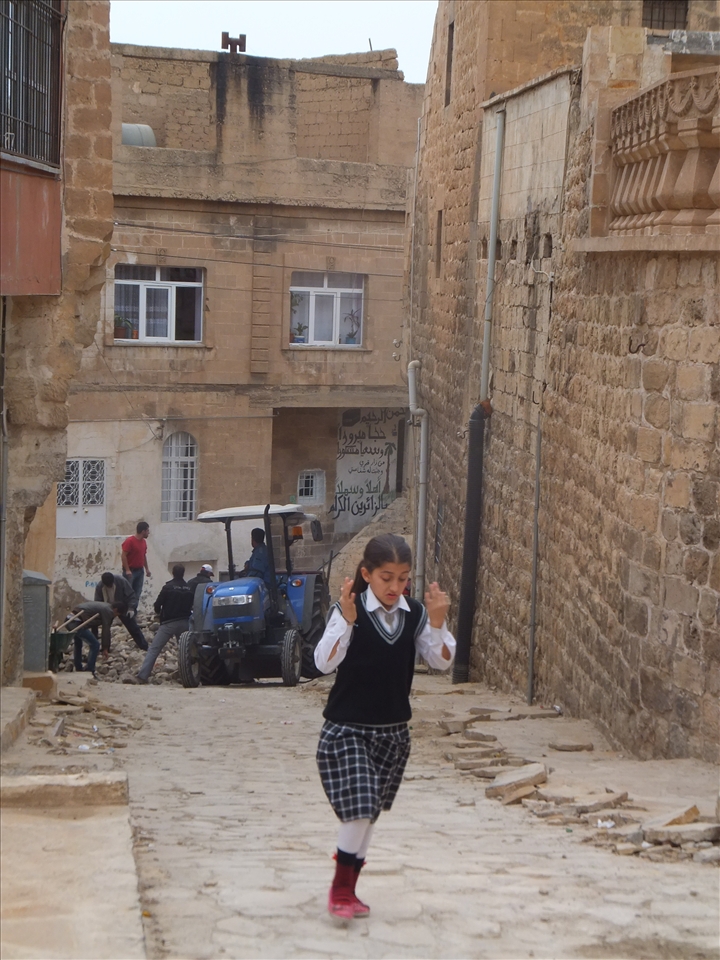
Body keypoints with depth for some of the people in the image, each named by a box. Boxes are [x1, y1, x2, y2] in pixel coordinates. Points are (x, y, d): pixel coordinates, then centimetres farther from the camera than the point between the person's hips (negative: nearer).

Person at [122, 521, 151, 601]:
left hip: (140, 570, 7)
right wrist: (127, 570, -21)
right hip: (130, 571, -7)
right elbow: (124, 556, -16)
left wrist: (147, 569, 13)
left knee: (137, 594, 6)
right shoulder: (130, 541, -13)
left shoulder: (144, 541, 10)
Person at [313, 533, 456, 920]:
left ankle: (347, 891, 28)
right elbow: (324, 662, -24)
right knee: (358, 809, -14)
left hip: (393, 732, 5)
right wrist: (346, 620, -37)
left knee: (369, 814, 13)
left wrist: (437, 623, -23)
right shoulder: (348, 612, -14)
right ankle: (340, 890, 5)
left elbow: (442, 661, -6)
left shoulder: (415, 614, -2)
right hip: (346, 731, -5)